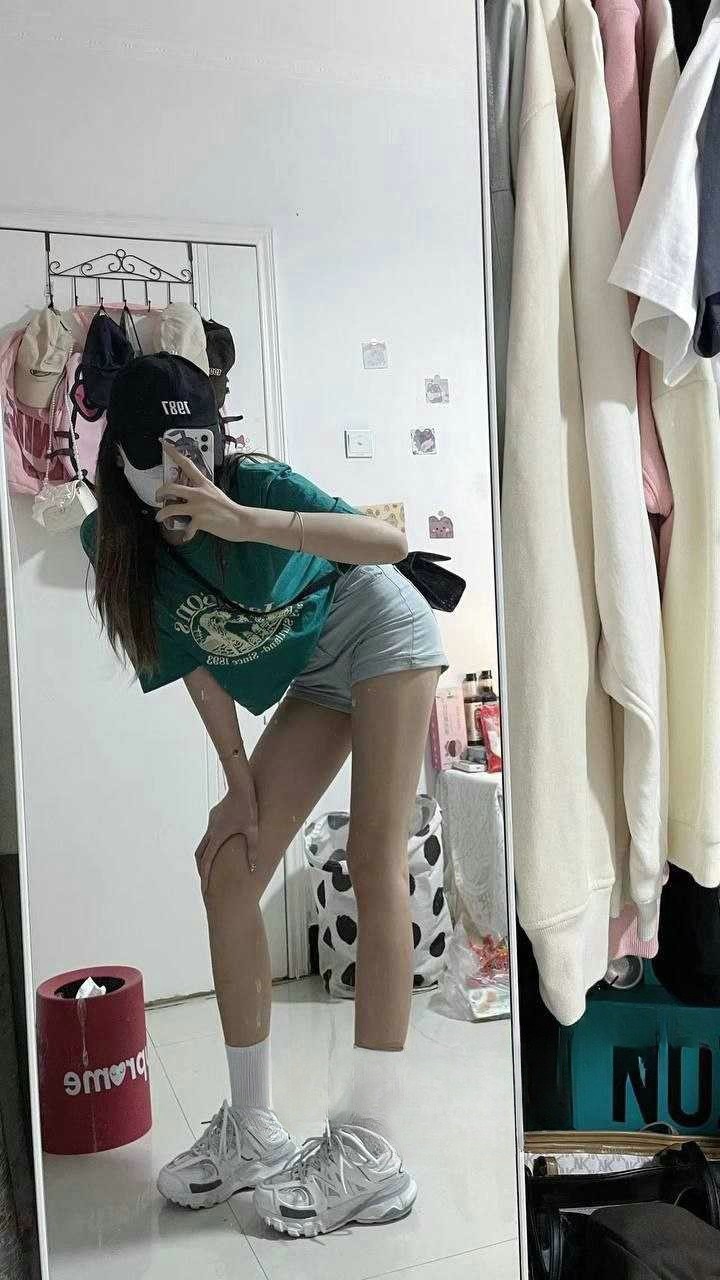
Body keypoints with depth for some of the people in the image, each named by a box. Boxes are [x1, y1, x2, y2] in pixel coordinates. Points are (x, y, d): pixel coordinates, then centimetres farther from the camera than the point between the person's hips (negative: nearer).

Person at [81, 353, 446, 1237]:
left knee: (374, 860, -15)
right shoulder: (118, 540, -13)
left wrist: (247, 522, -51)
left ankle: (368, 1151, -9)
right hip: (310, 675, 6)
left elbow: (392, 544, -40)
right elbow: (195, 661, -5)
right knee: (227, 872, -1)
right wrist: (241, 787, -5)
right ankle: (251, 1130, 11)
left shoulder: (254, 484, -27)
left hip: (378, 630, -5)